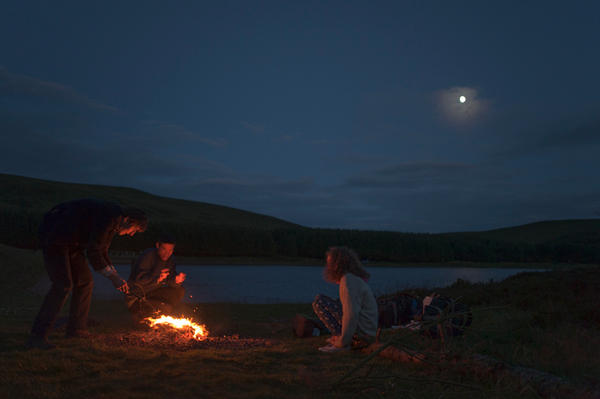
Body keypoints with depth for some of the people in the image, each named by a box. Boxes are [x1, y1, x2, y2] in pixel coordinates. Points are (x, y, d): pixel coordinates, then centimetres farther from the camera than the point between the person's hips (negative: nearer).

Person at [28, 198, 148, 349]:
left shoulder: (114, 222, 7)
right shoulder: (107, 217, -25)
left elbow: (102, 252, 15)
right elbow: (92, 252, -27)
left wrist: (116, 276, 7)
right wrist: (112, 277, -23)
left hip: (72, 243, 10)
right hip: (54, 238, -10)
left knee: (85, 281, 8)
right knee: (63, 285, -18)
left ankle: (76, 329, 15)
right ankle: (37, 337, -15)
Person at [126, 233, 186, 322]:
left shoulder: (169, 259, 2)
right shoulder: (148, 256, -19)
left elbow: (169, 280, -2)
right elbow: (138, 279, -28)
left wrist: (176, 280, -26)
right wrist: (156, 279, -44)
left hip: (153, 293, 7)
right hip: (137, 297, -7)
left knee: (180, 291, -8)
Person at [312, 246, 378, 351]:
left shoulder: (349, 280, -15)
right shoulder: (355, 278, 16)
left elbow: (351, 314, -25)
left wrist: (341, 342, -19)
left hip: (361, 333, -10)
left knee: (319, 300, -8)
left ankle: (340, 342, -11)